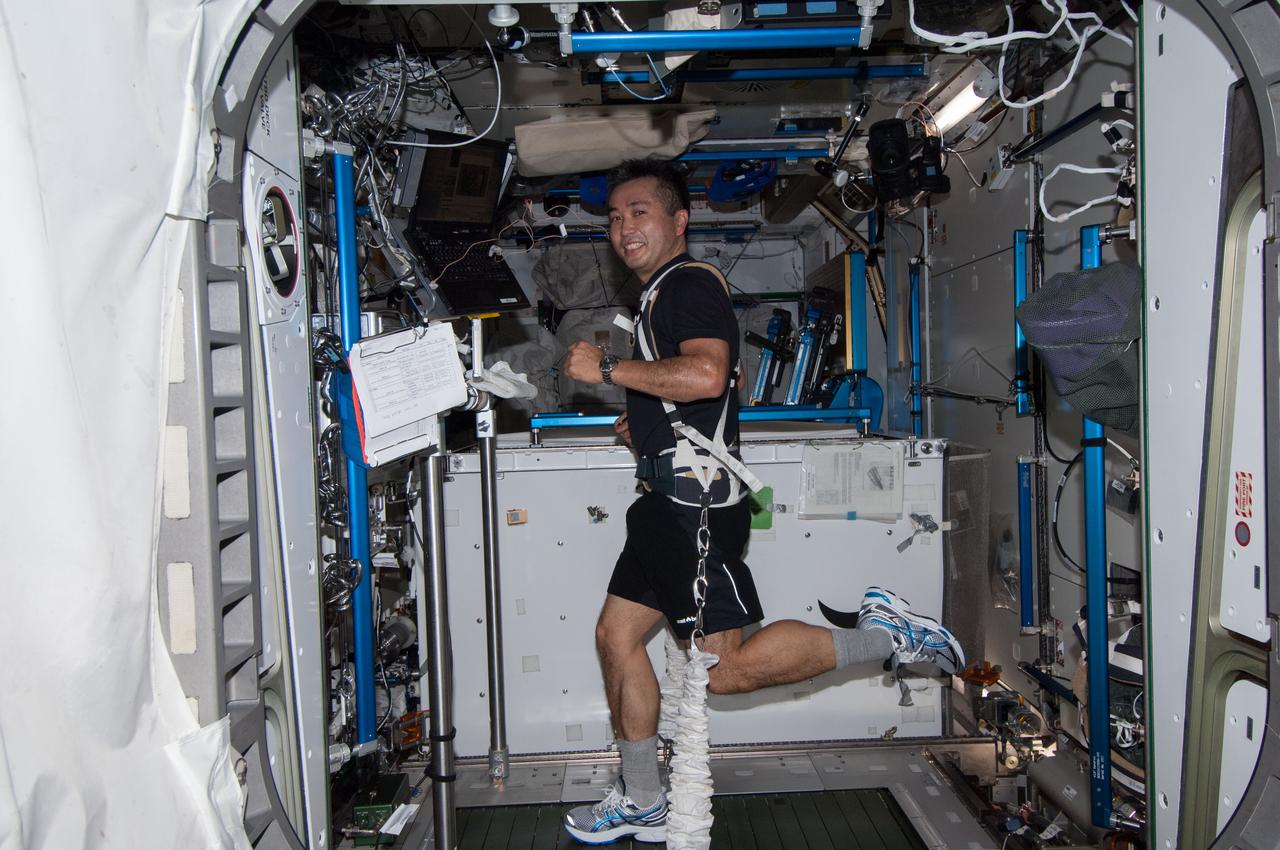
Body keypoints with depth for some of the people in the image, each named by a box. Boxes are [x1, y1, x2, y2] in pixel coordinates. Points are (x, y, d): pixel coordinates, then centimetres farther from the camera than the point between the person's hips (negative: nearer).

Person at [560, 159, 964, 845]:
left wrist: (607, 368, -21)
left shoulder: (689, 282, -10)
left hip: (697, 499, -10)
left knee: (726, 669, -11)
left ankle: (881, 635, 2)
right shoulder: (661, 292, 22)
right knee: (616, 636, 11)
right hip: (668, 501, 10)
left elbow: (707, 373, -30)